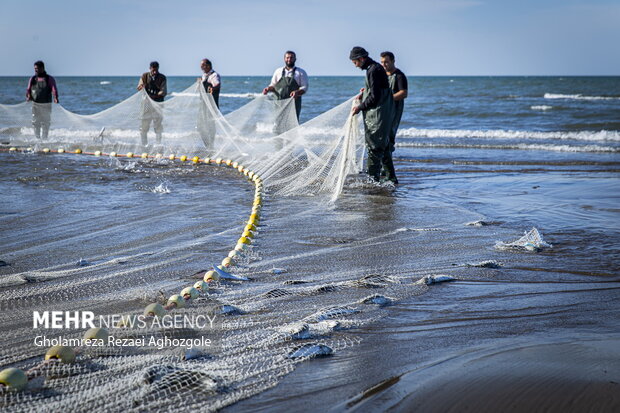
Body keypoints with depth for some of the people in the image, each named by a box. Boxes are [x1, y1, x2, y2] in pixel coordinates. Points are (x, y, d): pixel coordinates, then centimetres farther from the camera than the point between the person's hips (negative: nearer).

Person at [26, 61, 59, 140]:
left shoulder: (50, 79, 1)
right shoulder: (33, 79, 11)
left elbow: (54, 89, -11)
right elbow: (28, 89, 6)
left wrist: (55, 98, -30)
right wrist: (28, 96, -17)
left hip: (46, 105, -2)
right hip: (35, 104, 2)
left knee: (45, 123, 2)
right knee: (35, 123, 2)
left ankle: (44, 139, 9)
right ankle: (37, 138, 12)